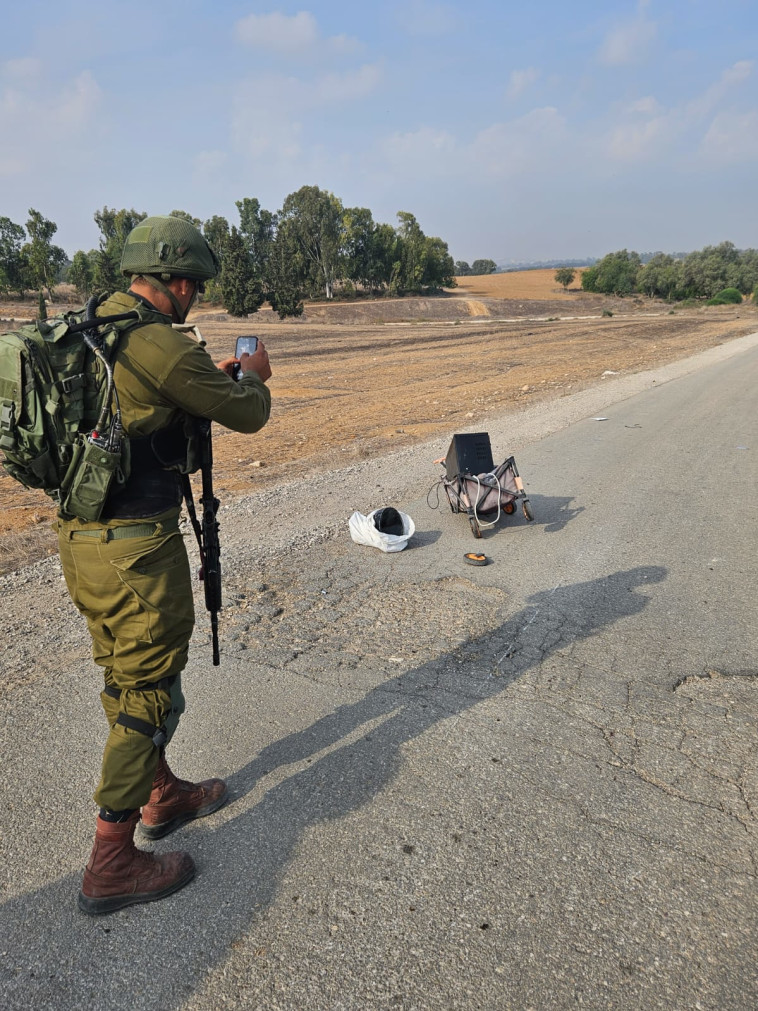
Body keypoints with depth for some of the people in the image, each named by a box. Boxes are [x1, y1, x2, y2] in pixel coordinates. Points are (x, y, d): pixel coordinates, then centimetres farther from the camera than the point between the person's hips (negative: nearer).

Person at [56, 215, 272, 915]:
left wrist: (213, 379, 22)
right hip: (135, 548, -9)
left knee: (126, 676, 21)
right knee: (149, 692, 5)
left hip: (78, 536, 10)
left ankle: (162, 795, 42)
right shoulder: (162, 346, -19)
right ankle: (113, 861, 18)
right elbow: (247, 415, -9)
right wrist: (254, 376, 12)